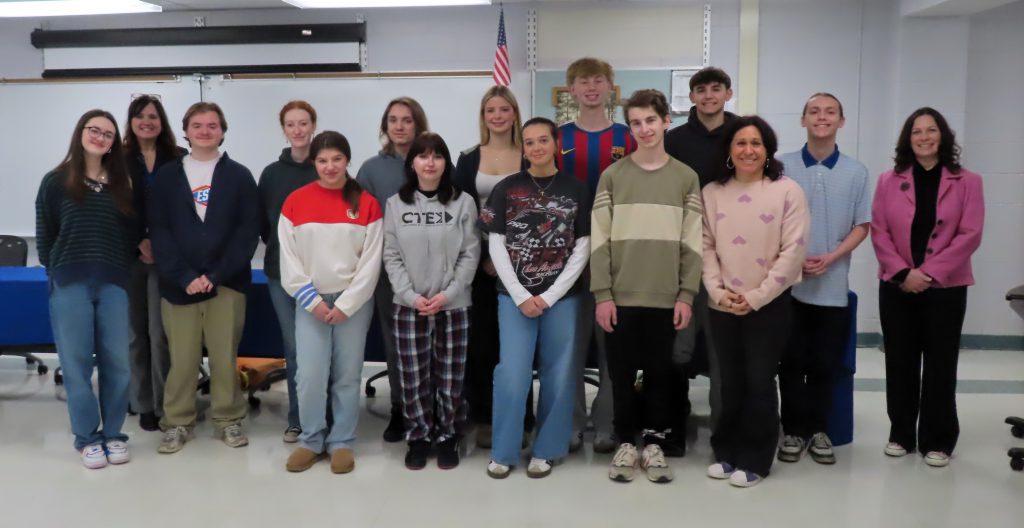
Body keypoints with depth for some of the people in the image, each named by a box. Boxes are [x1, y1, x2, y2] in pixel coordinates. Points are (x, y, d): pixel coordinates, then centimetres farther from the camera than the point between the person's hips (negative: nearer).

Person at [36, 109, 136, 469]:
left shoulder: (122, 184, 11)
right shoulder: (56, 182, 4)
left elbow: (133, 234, 11)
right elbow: (44, 236, 7)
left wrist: (121, 270, 4)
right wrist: (58, 271, 6)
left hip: (114, 285, 2)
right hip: (70, 285, -2)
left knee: (117, 361, 2)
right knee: (76, 362, 2)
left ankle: (113, 433, 15)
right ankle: (87, 437, 12)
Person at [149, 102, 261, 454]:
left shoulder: (239, 176, 7)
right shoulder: (166, 177, 9)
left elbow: (248, 231, -1)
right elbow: (159, 230, 1)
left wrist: (215, 275, -10)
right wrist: (184, 276, -11)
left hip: (226, 282, 0)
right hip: (178, 283, 1)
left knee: (225, 356, 3)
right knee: (182, 357, 2)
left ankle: (229, 419, 18)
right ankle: (177, 423, 16)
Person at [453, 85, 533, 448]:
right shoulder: (468, 159, 7)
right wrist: (484, 256, -7)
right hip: (479, 259, 1)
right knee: (480, 338, 2)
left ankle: (518, 419, 9)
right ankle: (484, 418, 12)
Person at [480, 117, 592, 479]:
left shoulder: (577, 191, 3)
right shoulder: (506, 189, 4)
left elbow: (582, 249, -1)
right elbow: (496, 247, 0)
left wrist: (550, 296, -8)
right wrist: (521, 296, -8)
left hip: (562, 297, 0)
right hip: (514, 296, 0)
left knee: (558, 375, 5)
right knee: (512, 374, -3)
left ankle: (546, 450, 20)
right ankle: (503, 451, 12)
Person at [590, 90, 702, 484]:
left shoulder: (686, 178, 5)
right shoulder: (612, 176, 3)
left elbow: (692, 242, 3)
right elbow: (600, 240, 0)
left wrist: (687, 294, -3)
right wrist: (602, 294, -6)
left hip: (666, 296, 0)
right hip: (621, 296, 0)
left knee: (660, 373, 8)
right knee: (622, 373, 7)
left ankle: (654, 444, 21)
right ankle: (626, 443, 21)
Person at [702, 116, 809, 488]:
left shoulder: (788, 191, -4)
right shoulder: (712, 192, 5)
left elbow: (793, 251, -9)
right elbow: (706, 247, 3)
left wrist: (756, 297, -12)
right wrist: (718, 291, -10)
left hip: (769, 305, -3)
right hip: (722, 306, 3)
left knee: (759, 382, 3)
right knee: (730, 382, 12)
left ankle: (754, 460, 18)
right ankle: (726, 452, 27)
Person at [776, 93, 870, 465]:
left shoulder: (856, 172, 3)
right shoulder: (782, 167, 0)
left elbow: (861, 226, 3)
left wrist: (830, 258, -11)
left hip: (833, 285, 1)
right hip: (789, 281, -1)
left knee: (826, 364, 7)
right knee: (792, 362, 5)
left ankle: (818, 430, 21)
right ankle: (793, 430, 17)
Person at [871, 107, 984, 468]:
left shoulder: (967, 182, 1)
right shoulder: (889, 181, 5)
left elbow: (970, 235, -7)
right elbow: (879, 232, -1)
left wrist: (929, 272, -15)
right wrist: (903, 272, -14)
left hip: (945, 287, -1)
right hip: (896, 286, 2)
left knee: (940, 365, 4)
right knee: (900, 362, 7)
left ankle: (937, 441, 16)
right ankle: (901, 435, 20)